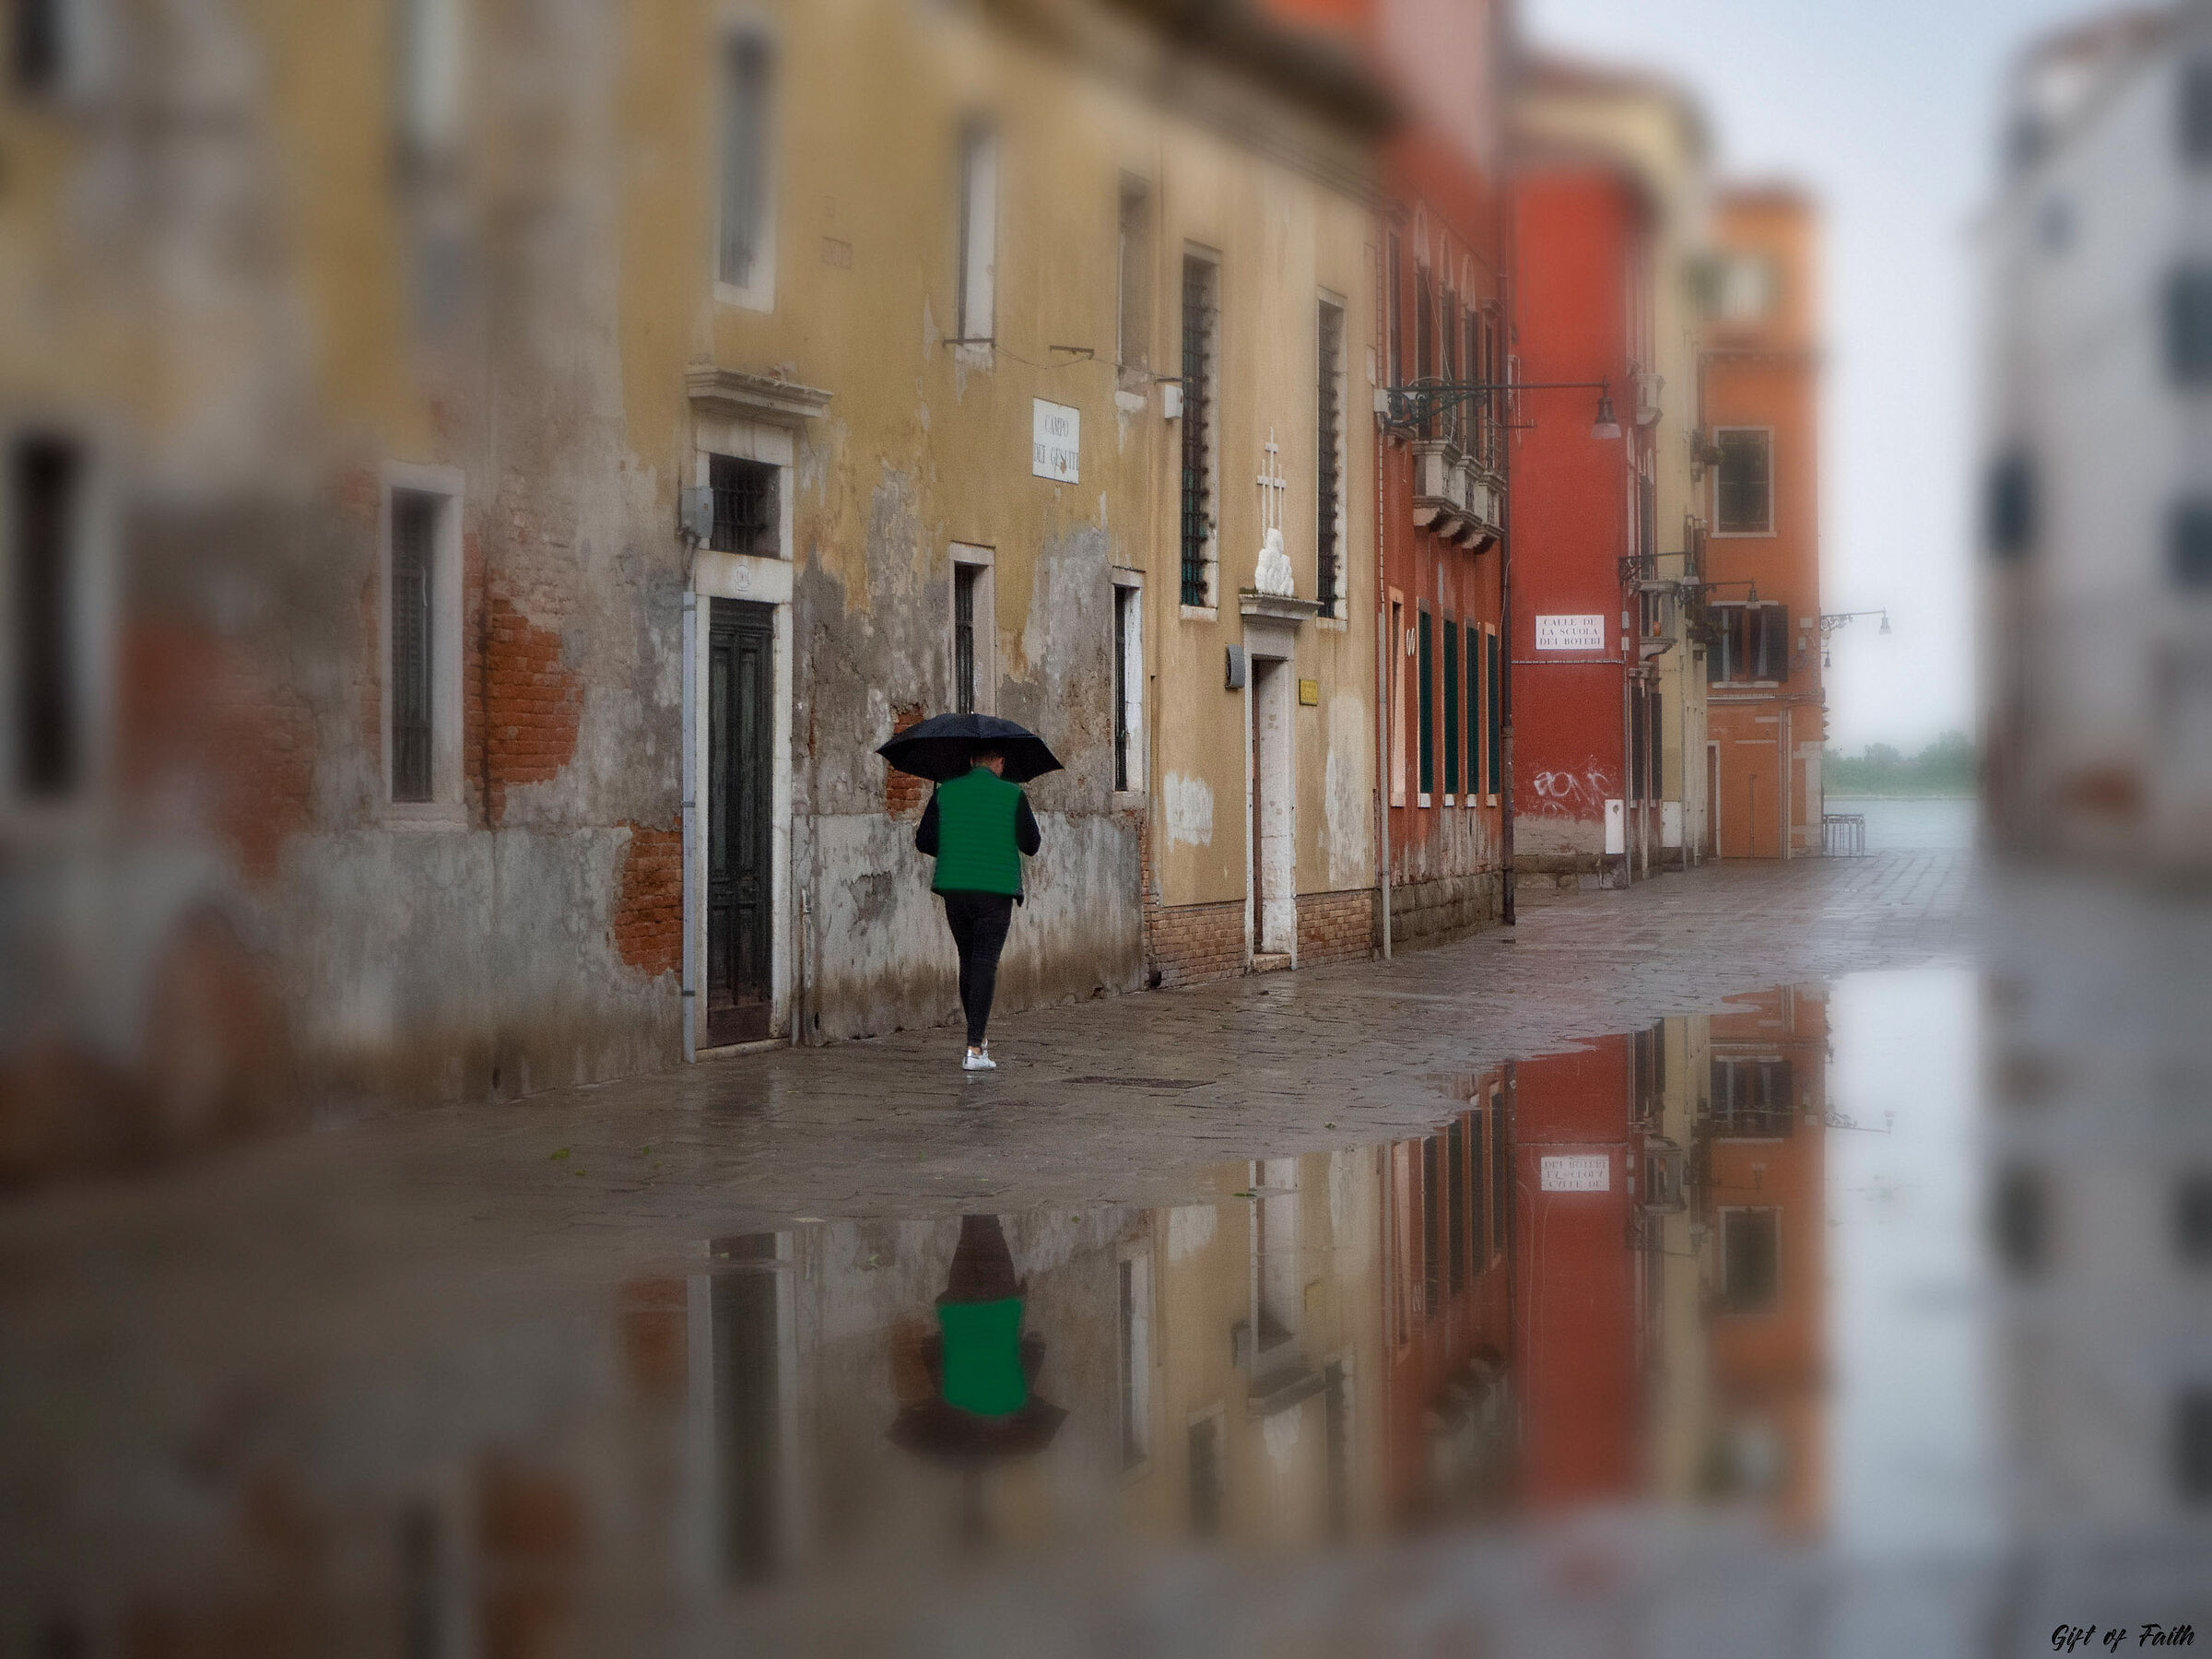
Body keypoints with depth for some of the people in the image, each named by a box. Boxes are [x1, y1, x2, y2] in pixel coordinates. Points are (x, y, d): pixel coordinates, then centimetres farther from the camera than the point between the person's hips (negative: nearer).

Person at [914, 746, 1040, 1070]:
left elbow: (924, 841, 4)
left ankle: (980, 1034, 26)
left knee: (968, 961, 17)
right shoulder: (1012, 795, -1)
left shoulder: (945, 792, 6)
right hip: (996, 889, -3)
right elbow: (1031, 845, -1)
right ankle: (975, 1049, -13)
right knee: (985, 964, -5)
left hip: (954, 888, 3)